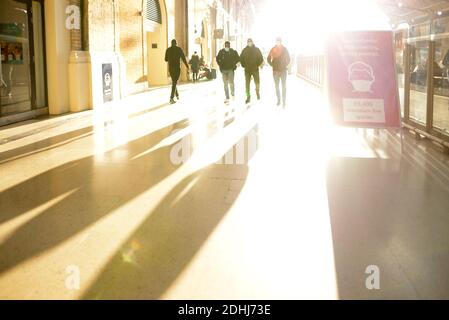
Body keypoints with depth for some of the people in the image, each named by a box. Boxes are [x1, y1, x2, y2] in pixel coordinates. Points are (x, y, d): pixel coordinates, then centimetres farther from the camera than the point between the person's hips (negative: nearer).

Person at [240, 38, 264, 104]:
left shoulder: (257, 49, 1)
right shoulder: (244, 50, 5)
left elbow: (261, 58, 2)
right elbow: (241, 58, 12)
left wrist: (258, 65, -4)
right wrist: (244, 65, 5)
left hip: (255, 69, -1)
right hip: (247, 70, 1)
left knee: (257, 82, 2)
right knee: (247, 83, 2)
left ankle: (258, 93, 26)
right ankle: (248, 97, 7)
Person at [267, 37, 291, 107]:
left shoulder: (284, 49, 1)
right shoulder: (273, 49, 1)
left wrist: (286, 65, 3)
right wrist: (272, 65, 1)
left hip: (283, 70, -1)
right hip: (275, 70, 1)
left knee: (284, 86, 0)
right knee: (277, 86, 3)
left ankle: (284, 101, 3)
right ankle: (278, 100, 9)